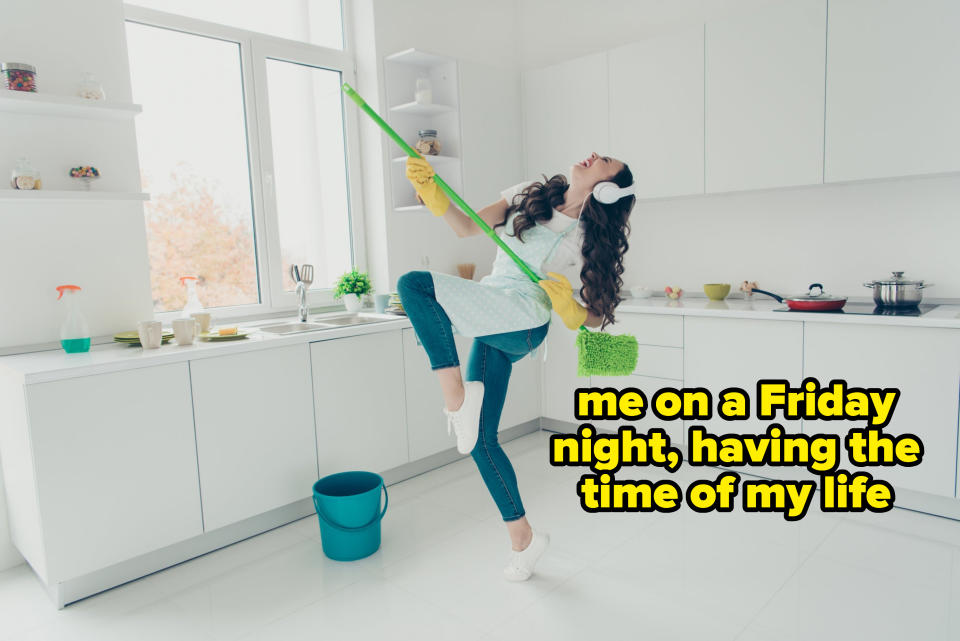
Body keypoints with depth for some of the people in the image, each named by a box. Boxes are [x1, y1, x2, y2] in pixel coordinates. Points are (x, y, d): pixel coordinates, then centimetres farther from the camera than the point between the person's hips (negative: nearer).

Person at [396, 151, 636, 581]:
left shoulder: (592, 238, 1)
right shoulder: (528, 195, 13)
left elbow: (597, 316, 3)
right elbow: (468, 227, 8)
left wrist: (567, 308, -18)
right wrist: (429, 189, -6)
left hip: (523, 320, -6)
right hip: (491, 328, 6)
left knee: (414, 283, -22)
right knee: (480, 439, 7)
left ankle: (456, 396, -19)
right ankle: (522, 538, 21)